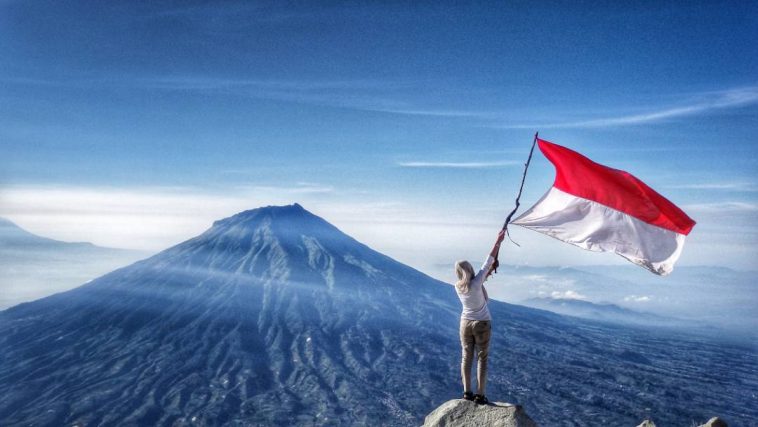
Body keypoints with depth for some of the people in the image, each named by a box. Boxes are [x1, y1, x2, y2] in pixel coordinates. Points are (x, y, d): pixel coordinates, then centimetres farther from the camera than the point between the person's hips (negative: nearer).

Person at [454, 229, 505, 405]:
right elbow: (489, 261, -17)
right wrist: (498, 241, -12)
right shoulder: (477, 282, -20)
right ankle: (480, 395, 7)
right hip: (482, 324, -4)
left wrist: (487, 274, 11)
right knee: (482, 359, 5)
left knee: (466, 357, 12)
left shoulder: (457, 287, -6)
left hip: (465, 323, 4)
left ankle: (467, 392, 17)